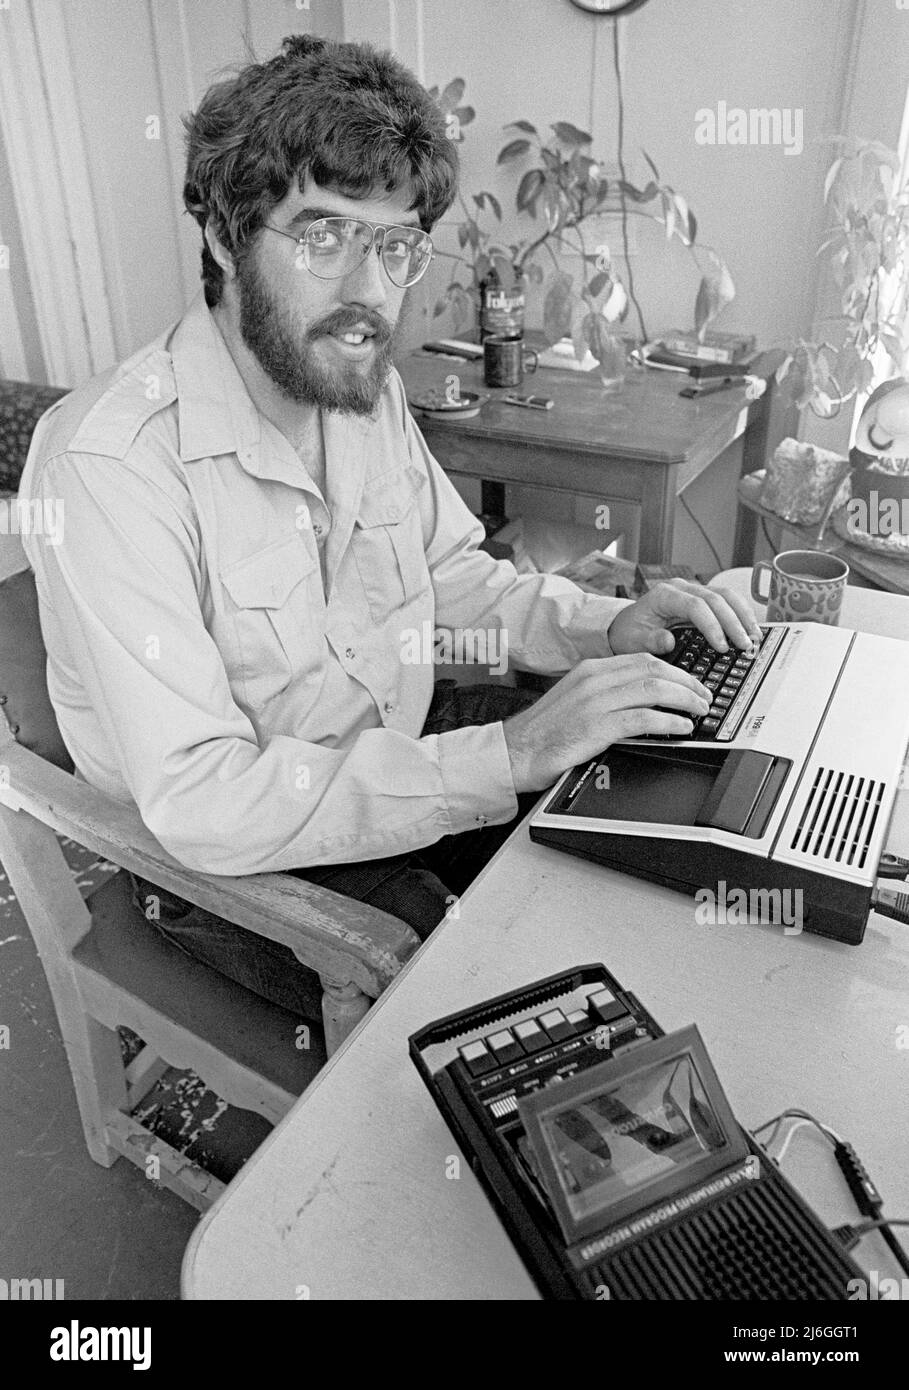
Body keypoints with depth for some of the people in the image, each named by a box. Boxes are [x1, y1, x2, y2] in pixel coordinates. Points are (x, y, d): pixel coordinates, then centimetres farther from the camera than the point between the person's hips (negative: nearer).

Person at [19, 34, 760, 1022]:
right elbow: (200, 801, -32)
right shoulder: (110, 462, -27)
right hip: (234, 859, -6)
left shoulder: (369, 389, 0)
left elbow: (454, 574, 10)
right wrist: (507, 755, -35)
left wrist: (601, 627, -9)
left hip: (400, 747, 7)